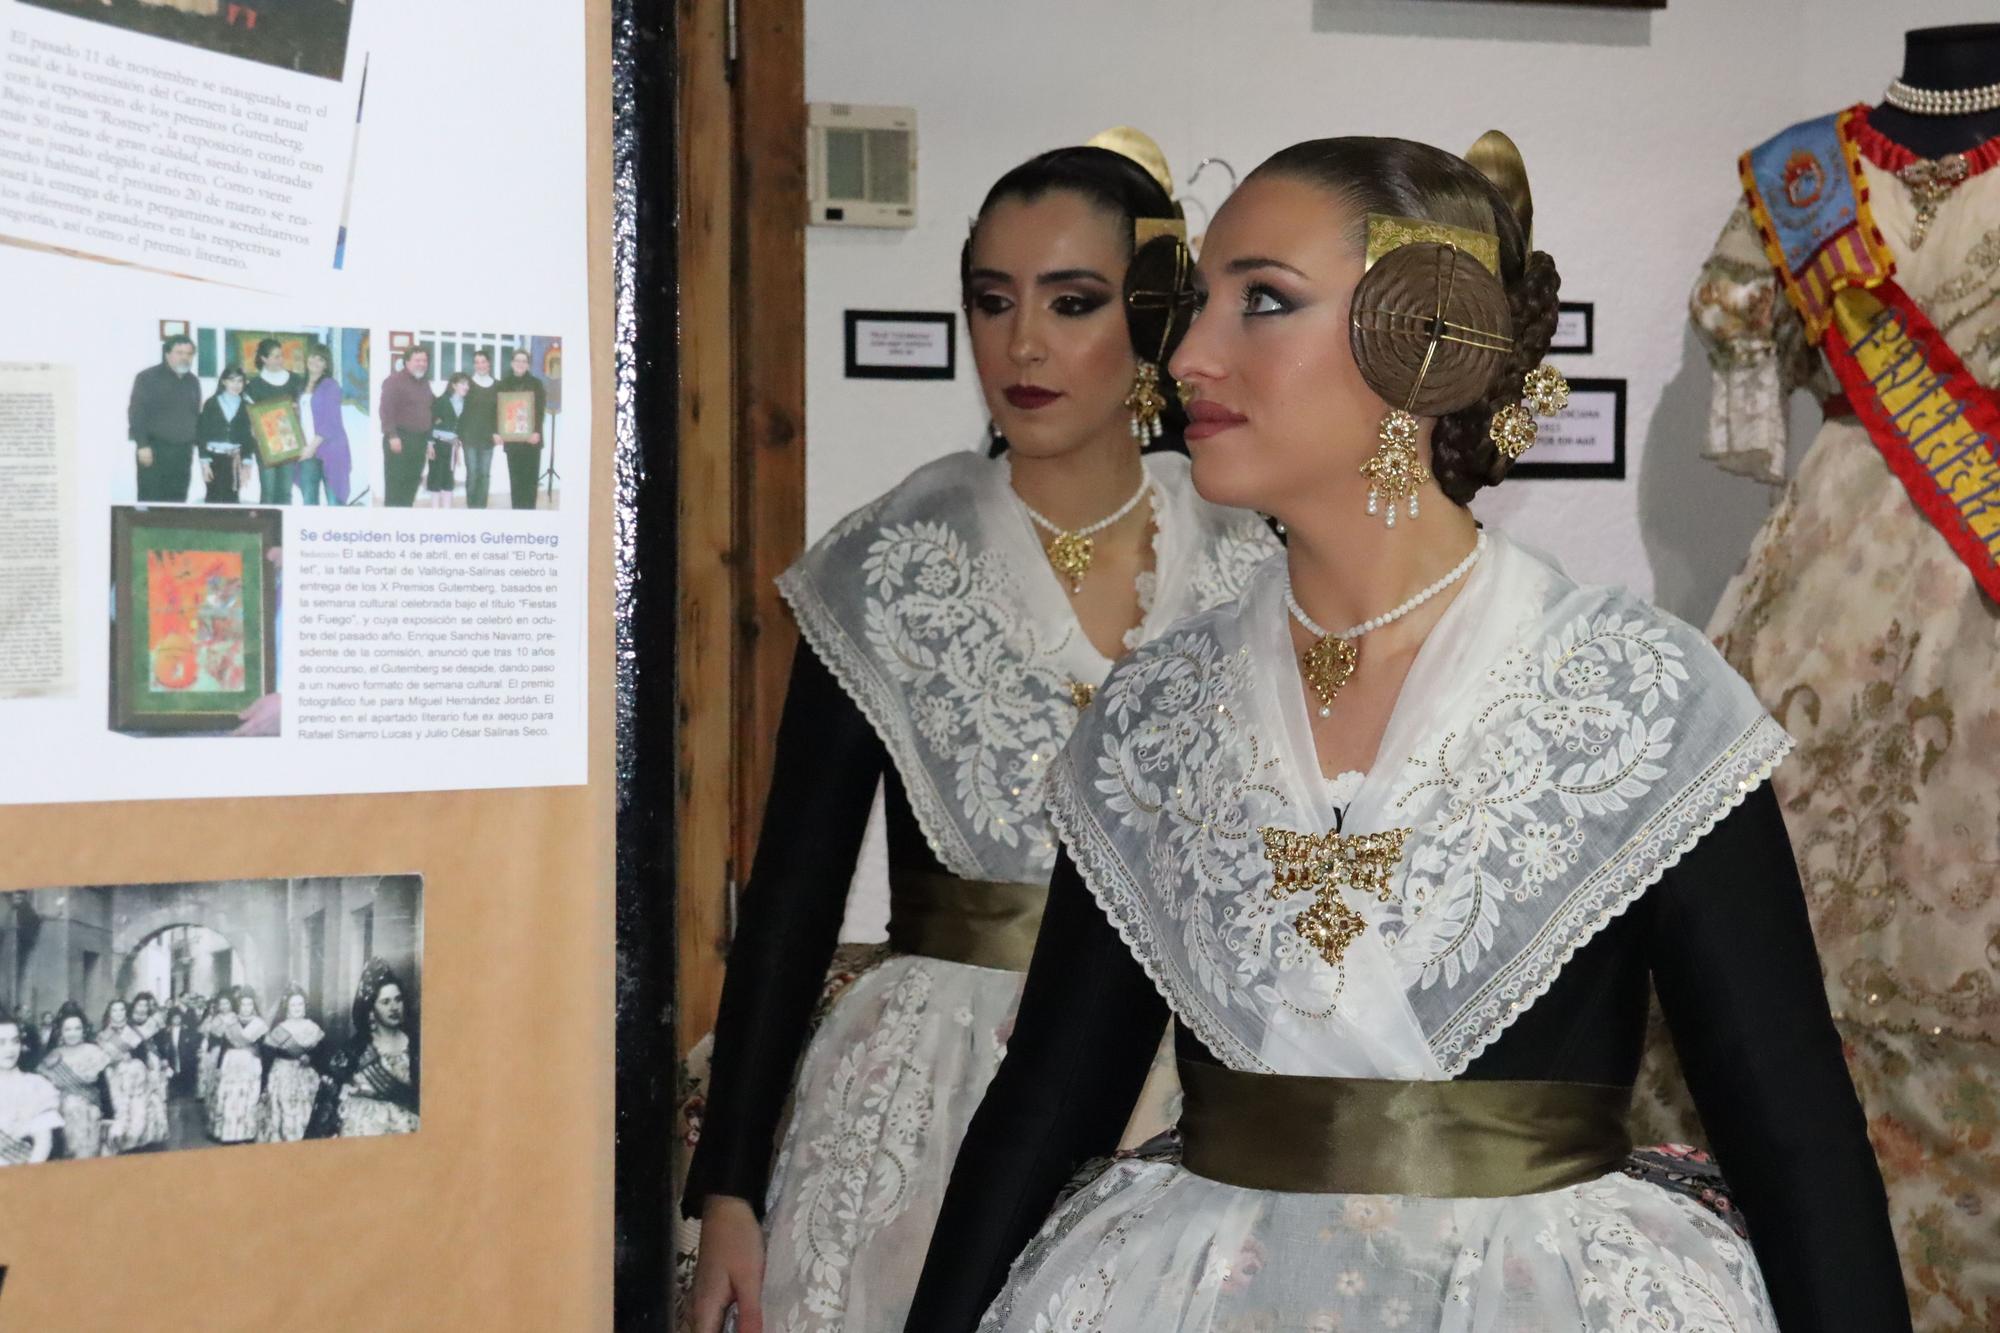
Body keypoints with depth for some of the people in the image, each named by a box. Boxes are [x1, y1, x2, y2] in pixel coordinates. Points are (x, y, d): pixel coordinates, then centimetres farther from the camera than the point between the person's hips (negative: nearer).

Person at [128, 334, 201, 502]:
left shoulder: (193, 382, 16)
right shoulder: (148, 378, -2)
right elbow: (136, 412, -7)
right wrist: (142, 445, -15)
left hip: (183, 453, 5)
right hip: (154, 450, -5)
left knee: (178, 502, 4)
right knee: (151, 502, -7)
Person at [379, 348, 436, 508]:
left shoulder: (424, 383, 17)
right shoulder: (395, 381, -8)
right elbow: (387, 410, -16)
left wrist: (428, 439, 21)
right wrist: (392, 435, -23)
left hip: (419, 439, 8)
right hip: (400, 439, -8)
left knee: (412, 480, 8)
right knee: (396, 481, -8)